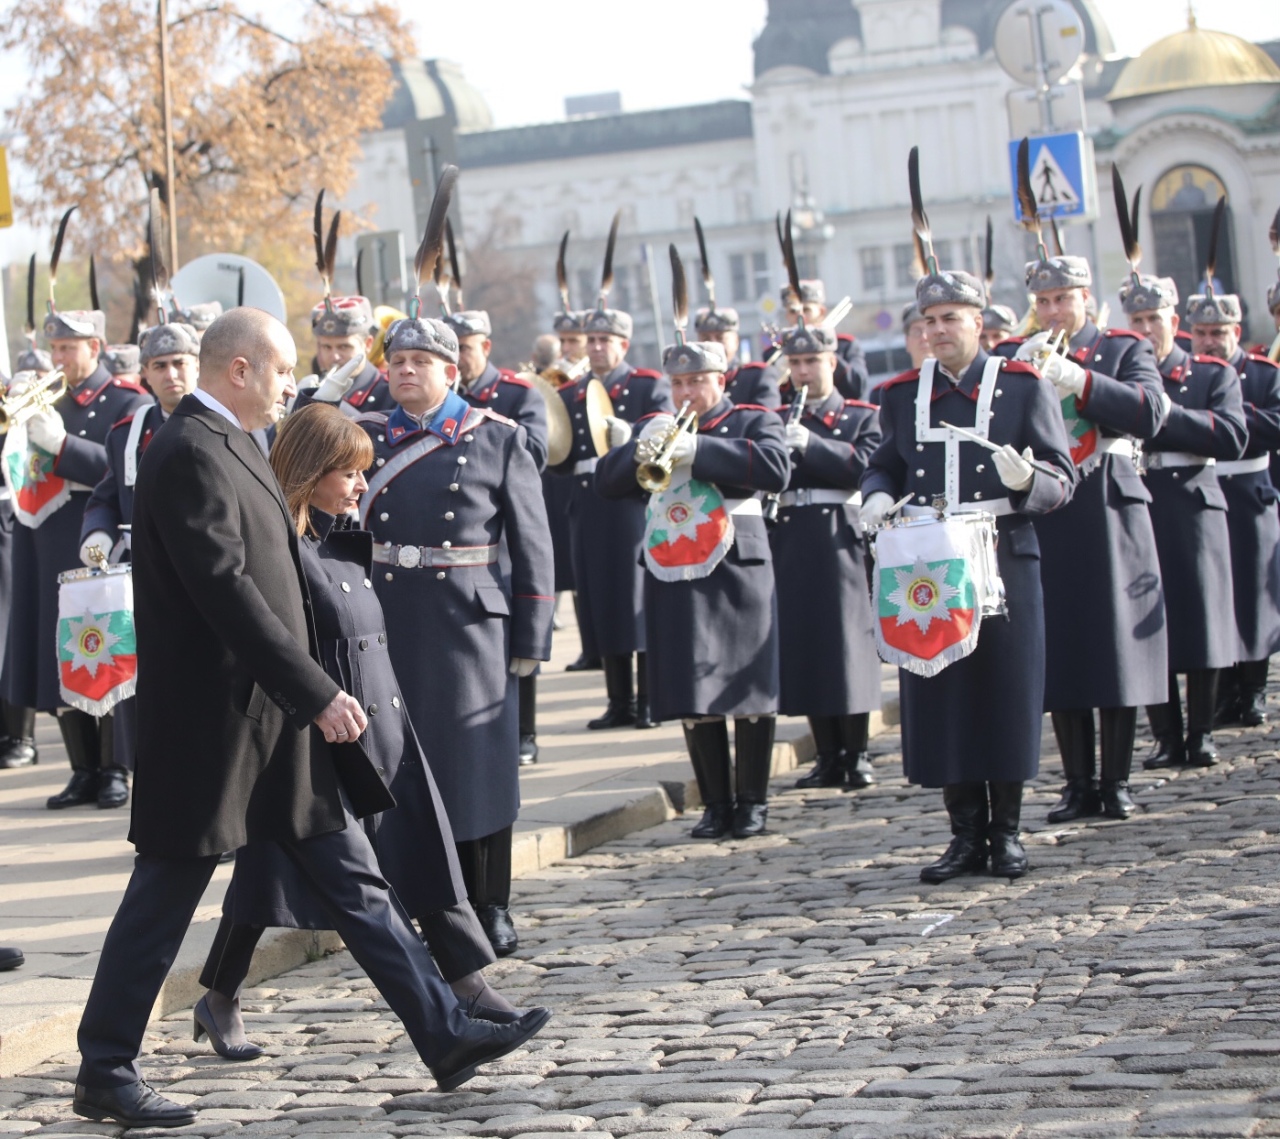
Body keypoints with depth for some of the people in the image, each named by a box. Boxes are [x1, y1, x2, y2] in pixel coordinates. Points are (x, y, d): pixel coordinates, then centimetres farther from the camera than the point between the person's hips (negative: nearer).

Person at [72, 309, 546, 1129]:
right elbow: (225, 590, -24)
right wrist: (317, 692, -24)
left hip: (278, 716, 10)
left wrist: (314, 694, 19)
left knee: (353, 877, 9)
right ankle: (105, 1074, 12)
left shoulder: (233, 446, 15)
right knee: (166, 892, 1)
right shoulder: (189, 454, -16)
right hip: (215, 719, -10)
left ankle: (446, 1037, 11)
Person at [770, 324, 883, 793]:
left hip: (841, 541, -3)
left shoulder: (862, 417, 8)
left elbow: (864, 466, -10)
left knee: (848, 645, -6)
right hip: (791, 547, 3)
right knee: (804, 649, 2)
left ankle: (857, 755, 3)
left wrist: (808, 444, -21)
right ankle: (828, 758, 10)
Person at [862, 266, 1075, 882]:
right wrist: (878, 496, -3)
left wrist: (1026, 480, -24)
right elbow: (884, 464, 20)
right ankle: (966, 832, 11)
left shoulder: (1024, 386, 1)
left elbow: (1062, 478, -2)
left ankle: (1006, 832, 11)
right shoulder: (902, 393, 11)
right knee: (940, 696, 2)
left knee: (1006, 693, 0)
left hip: (1004, 559, -3)